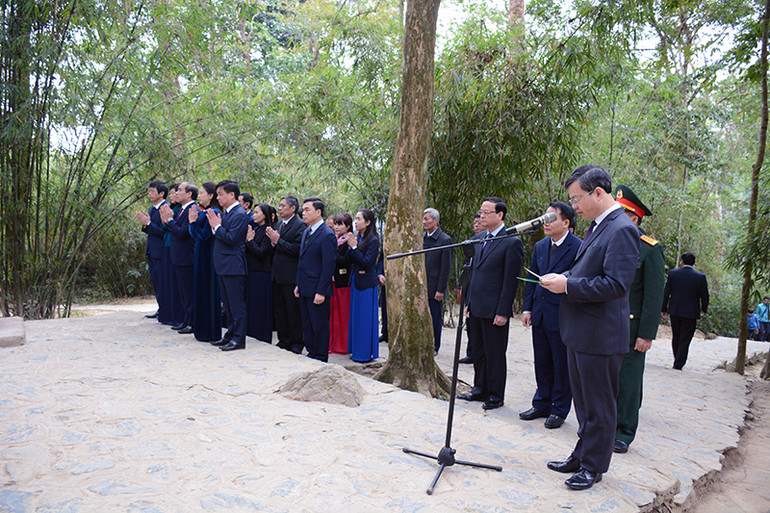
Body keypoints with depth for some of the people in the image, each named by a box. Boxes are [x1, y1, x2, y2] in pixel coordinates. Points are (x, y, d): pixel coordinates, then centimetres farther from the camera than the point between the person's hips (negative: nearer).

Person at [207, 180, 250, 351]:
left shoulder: (239, 214, -14)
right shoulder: (225, 213, 15)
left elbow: (231, 238, -22)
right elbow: (219, 237, 16)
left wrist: (217, 226, -12)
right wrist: (215, 225, 0)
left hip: (234, 266, -10)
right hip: (223, 266, 10)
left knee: (236, 304, -3)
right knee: (228, 304, 16)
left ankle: (239, 339, 3)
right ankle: (230, 335, 26)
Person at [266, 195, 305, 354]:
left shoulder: (300, 225, -10)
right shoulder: (278, 224, 15)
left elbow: (298, 249, -20)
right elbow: (275, 250, 17)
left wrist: (278, 241, -17)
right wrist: (272, 241, -4)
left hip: (291, 275, -8)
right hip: (277, 275, 8)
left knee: (294, 311, 0)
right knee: (279, 310, 14)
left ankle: (296, 343, 10)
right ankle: (283, 340, 25)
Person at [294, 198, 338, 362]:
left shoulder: (327, 235, -15)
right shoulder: (306, 232, 14)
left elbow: (329, 266, -18)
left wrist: (321, 292, -20)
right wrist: (298, 285, 15)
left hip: (318, 291, -9)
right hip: (305, 290, 9)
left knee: (319, 326, 1)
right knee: (307, 325, 16)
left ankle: (321, 359, 13)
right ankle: (311, 354, 28)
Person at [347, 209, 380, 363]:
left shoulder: (373, 240, -13)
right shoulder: (357, 238, 9)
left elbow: (367, 262, -19)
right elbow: (350, 260, 10)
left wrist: (354, 247, -18)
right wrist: (350, 247, -7)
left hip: (366, 283, -8)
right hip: (356, 281, 8)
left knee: (365, 318, -1)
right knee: (356, 316, 14)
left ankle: (367, 352, 8)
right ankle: (356, 349, 25)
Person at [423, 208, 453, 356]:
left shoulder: (445, 240, -10)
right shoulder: (421, 238, 9)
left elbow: (446, 267, -11)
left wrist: (441, 290, -14)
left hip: (435, 287, -5)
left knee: (435, 319, 4)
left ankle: (434, 347, 18)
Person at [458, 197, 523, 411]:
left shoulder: (512, 242, -10)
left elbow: (511, 280, -13)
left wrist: (503, 312, -16)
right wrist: (469, 302, 15)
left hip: (494, 311, -7)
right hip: (476, 309, 8)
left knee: (494, 355, 4)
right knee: (478, 351, 16)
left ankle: (496, 395, 18)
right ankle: (480, 389, 30)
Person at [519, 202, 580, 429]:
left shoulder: (579, 248, -12)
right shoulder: (540, 246, 9)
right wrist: (527, 308, 9)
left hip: (562, 317, -6)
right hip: (540, 315, 6)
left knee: (562, 366, 7)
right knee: (542, 364, 16)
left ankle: (559, 410, 21)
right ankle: (542, 404, 30)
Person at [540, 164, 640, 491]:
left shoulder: (622, 229, -17)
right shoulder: (596, 227, 12)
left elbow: (616, 284, -25)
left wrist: (568, 285, -20)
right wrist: (564, 278, 3)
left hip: (600, 335, -9)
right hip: (579, 331, 10)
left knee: (599, 406, 7)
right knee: (583, 403, 20)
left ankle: (593, 466, 22)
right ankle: (582, 456, 35)